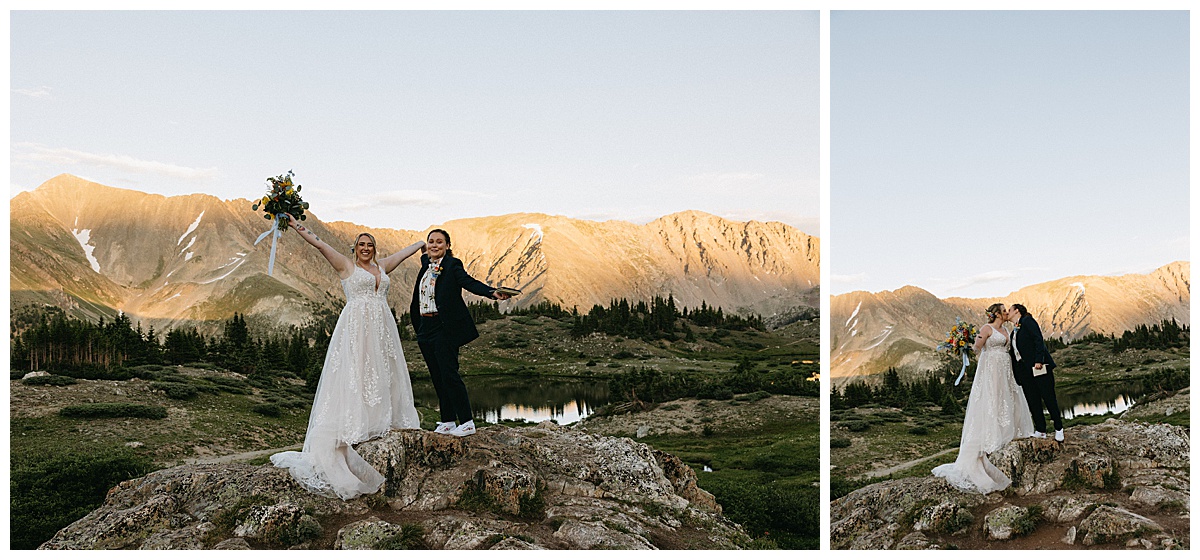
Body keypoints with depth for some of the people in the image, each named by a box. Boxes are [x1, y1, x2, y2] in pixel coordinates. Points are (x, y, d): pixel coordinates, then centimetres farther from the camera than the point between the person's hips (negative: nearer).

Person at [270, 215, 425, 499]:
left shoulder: (382, 266, 16)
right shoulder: (346, 265, 3)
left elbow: (406, 251, 29)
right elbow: (319, 243, -2)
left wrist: (425, 242, 41)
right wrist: (295, 224, -7)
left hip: (382, 329, 6)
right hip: (356, 328, -6)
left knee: (383, 373, 5)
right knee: (354, 372, -9)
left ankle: (383, 420, 10)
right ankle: (356, 424, -10)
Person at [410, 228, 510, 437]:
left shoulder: (452, 265, -6)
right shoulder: (426, 263, 13)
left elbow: (469, 282, -18)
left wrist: (493, 293, -37)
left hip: (445, 328, -7)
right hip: (426, 328, 7)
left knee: (449, 374, -9)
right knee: (437, 377, 9)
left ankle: (467, 423, -3)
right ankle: (448, 422, 18)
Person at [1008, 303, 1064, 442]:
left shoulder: (1027, 321, -1)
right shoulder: (1014, 332, 21)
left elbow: (1038, 339, -11)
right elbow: (1014, 352, 21)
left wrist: (1038, 360, -21)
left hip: (1039, 366, -8)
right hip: (1025, 370, 8)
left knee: (1048, 397, -4)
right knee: (1033, 401, 4)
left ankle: (1058, 429, 6)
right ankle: (1040, 430, 9)